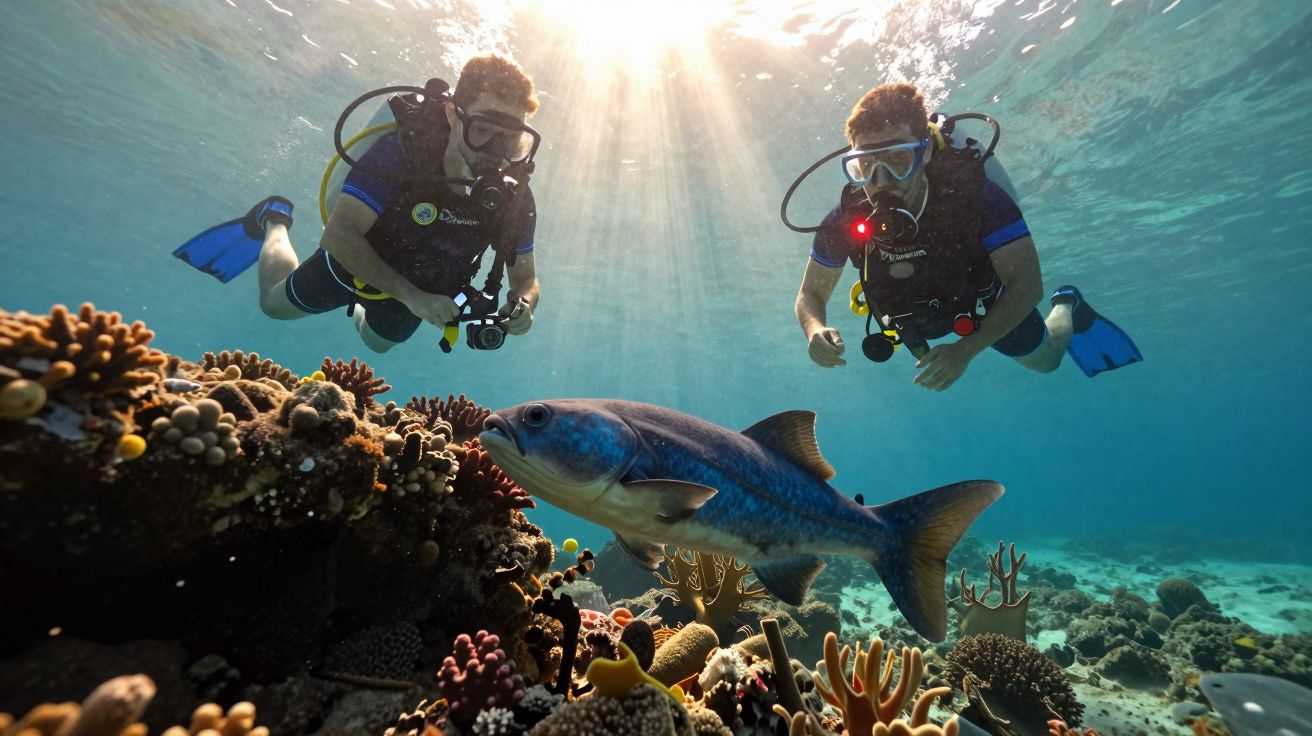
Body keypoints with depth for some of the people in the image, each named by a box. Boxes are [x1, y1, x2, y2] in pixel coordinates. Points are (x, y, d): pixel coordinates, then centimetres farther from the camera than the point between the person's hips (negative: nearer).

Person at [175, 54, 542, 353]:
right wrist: (411, 296, -46)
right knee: (274, 302, 23)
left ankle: (359, 303, 60)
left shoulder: (515, 197, -27)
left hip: (421, 289, 3)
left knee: (377, 342, 30)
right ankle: (274, 221, 46)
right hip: (356, 263, -2)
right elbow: (339, 235, -36)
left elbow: (527, 278, -19)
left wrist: (521, 305, -42)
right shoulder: (401, 151, -36)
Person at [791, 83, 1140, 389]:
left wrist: (966, 349, -47)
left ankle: (1067, 307, 56)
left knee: (1044, 358, 26)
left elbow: (1028, 284, -34)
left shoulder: (975, 195, -38)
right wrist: (815, 329, -47)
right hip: (917, 316, 1)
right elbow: (810, 295, -23)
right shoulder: (846, 222, -34)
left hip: (984, 303, -1)